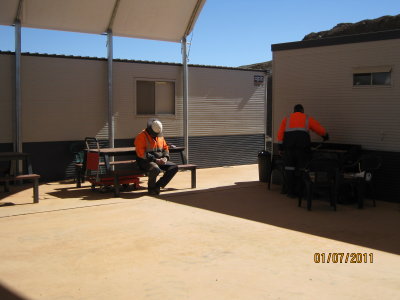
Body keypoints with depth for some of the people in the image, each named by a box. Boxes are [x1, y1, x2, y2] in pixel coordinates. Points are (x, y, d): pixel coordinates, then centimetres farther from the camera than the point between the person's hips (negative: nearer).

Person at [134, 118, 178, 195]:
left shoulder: (160, 136, 13)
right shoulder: (141, 136, -10)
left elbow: (165, 148, 20)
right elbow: (141, 153, -18)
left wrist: (165, 158, -3)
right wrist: (155, 160, -21)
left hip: (160, 161, 7)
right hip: (146, 161, -7)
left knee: (174, 167, -13)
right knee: (155, 169, -39)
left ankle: (158, 186, -12)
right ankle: (151, 188, -11)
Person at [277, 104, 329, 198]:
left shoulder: (286, 119, 19)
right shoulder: (308, 119, 16)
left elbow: (280, 134, 8)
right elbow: (321, 130, 18)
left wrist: (280, 148, 6)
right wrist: (326, 136, 38)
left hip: (288, 145, 2)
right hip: (302, 147, -1)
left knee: (289, 169, 7)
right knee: (301, 169, 6)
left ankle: (290, 192, 9)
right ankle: (298, 192, 6)